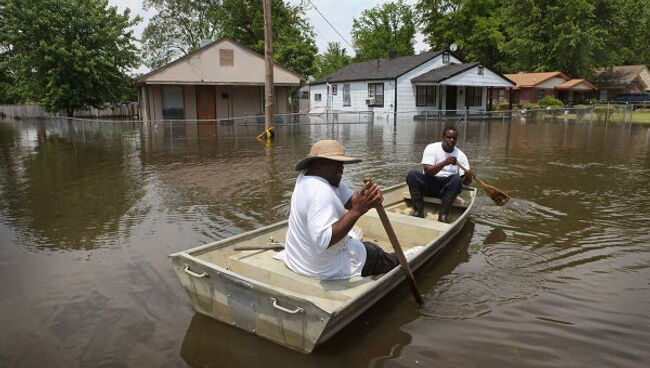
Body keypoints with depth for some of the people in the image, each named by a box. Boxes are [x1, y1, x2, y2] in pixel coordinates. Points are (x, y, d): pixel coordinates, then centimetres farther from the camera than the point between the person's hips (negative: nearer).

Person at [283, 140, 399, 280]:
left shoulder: (306, 176, -2)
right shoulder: (320, 192, -31)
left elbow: (349, 199, -3)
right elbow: (323, 241, -39)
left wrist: (370, 199, -23)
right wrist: (356, 211, -37)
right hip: (326, 269, -8)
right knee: (377, 254, 15)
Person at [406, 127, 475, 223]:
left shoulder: (460, 155, 1)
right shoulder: (431, 148, -5)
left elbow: (465, 182, -3)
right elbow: (427, 171, -18)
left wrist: (468, 177, -28)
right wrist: (445, 163, -32)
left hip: (447, 187, 1)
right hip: (429, 184, -1)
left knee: (457, 179, -31)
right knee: (412, 174, -27)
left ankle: (443, 215, -30)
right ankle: (418, 211, -25)